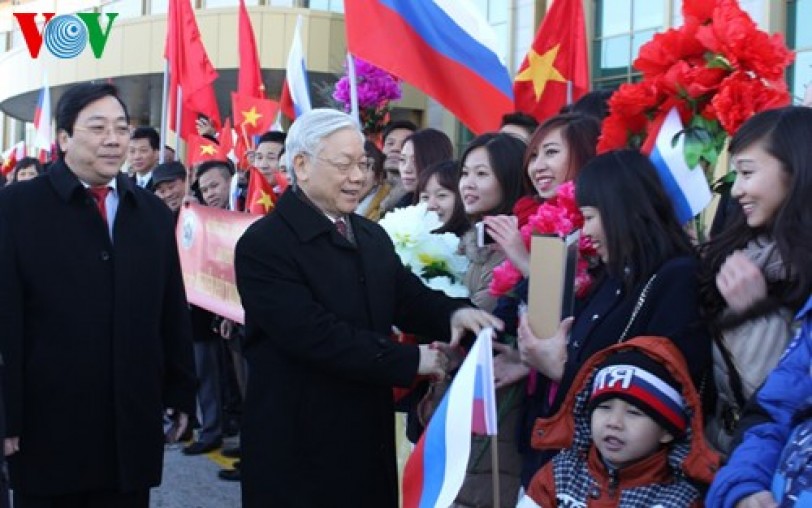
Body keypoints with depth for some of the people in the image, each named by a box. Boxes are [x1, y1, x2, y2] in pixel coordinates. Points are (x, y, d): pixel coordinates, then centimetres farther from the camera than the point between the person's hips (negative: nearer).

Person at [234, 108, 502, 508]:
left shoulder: (373, 236, 13)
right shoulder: (264, 244, -14)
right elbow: (315, 334, -23)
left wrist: (454, 313, -17)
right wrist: (410, 360, -19)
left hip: (370, 437, 7)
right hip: (298, 445, -7)